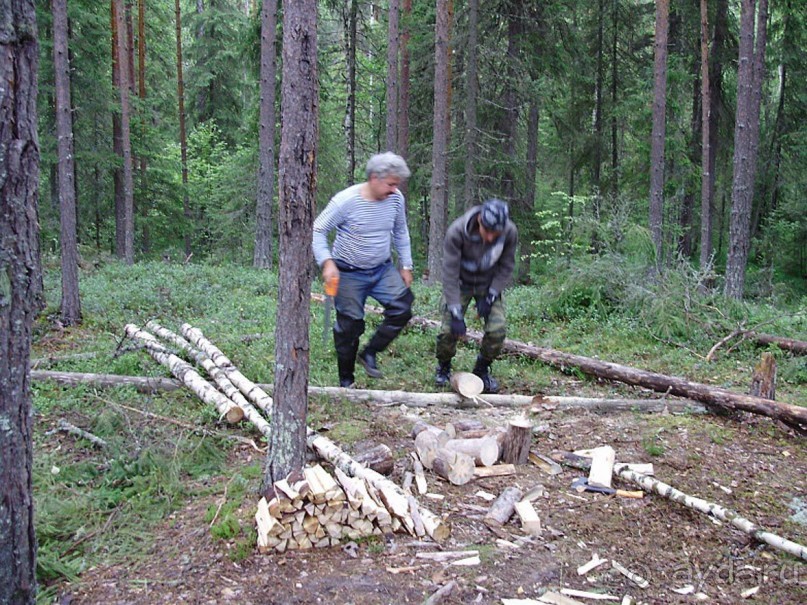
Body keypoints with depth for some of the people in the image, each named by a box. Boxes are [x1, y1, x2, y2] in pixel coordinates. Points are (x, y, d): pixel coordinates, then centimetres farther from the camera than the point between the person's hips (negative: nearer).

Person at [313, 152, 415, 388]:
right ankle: (346, 381, 20)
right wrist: (327, 262, -27)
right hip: (349, 274, -5)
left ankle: (370, 353, 6)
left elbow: (401, 233, 11)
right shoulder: (346, 200, -21)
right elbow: (318, 230, -14)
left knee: (402, 307, -14)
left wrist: (406, 265, 10)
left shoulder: (396, 199, -6)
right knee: (350, 326, 2)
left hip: (383, 269, 5)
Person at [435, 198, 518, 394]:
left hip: (489, 285, 2)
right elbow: (450, 273, -29)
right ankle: (443, 368, 18)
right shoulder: (457, 231, -33)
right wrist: (456, 315, -30)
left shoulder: (510, 233, -25)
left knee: (497, 330, -15)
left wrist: (490, 297, -15)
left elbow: (506, 267, -9)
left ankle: (482, 370, 13)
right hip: (460, 284, -2)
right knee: (449, 330, -14)